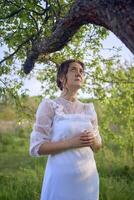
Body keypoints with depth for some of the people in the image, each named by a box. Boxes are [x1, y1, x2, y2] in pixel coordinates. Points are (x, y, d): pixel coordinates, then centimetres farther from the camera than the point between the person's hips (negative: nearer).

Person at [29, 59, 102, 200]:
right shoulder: (49, 105, -8)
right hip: (61, 177, -4)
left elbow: (98, 146, 13)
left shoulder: (88, 108, 6)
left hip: (88, 176, 5)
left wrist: (92, 140, -10)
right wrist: (71, 143, -21)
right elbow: (36, 147, -11)